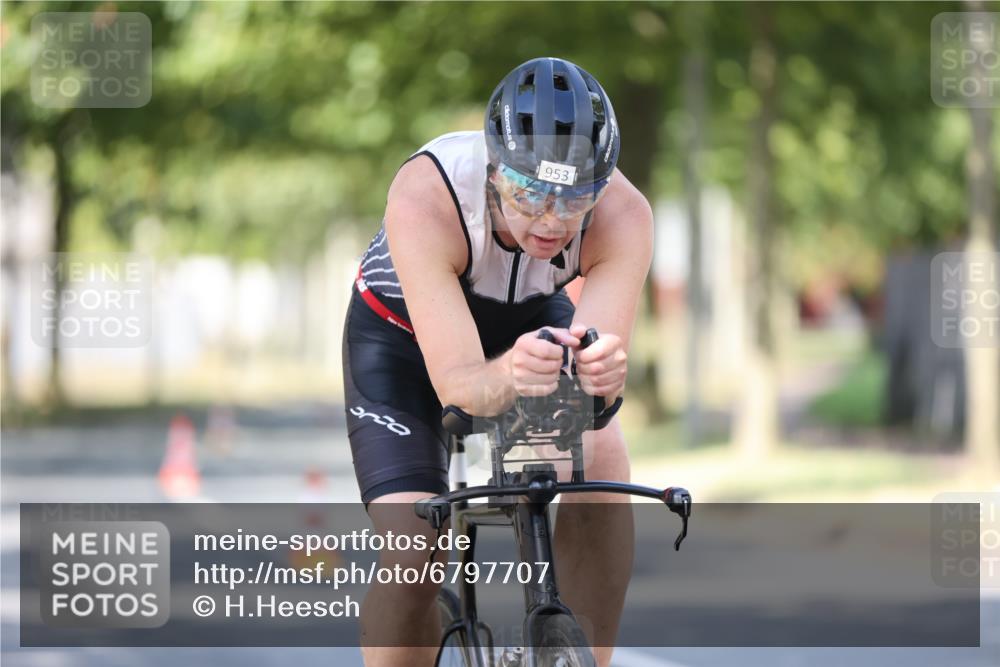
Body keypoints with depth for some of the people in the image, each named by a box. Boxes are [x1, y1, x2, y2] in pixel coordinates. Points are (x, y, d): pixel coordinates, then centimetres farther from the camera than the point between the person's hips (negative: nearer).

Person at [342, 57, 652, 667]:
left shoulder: (623, 215, -33)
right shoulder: (425, 199, -40)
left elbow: (603, 349, -40)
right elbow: (454, 383, -45)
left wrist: (602, 369, -64)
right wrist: (506, 377, -67)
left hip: (532, 318, 3)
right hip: (404, 335, -3)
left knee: (602, 462, -25)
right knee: (412, 561, -17)